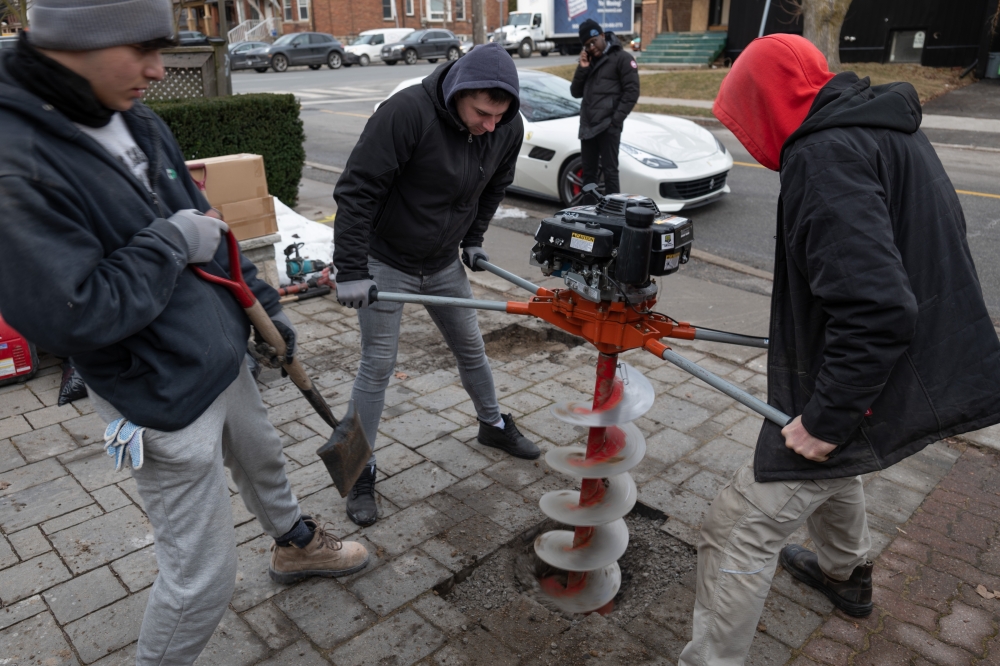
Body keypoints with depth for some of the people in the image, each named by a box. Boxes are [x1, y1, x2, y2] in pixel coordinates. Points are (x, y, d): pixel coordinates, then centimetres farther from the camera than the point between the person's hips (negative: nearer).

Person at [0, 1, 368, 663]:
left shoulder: (138, 122, 1)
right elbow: (69, 314, -28)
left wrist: (264, 304, 15)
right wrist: (170, 243, -19)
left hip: (224, 357, 9)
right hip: (165, 402, -8)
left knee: (264, 459, 31)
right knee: (204, 574, 3)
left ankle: (296, 544, 60)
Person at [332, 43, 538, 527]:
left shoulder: (508, 129, -10)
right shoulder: (407, 112, -29)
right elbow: (357, 191, -26)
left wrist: (473, 239, 7)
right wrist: (351, 270, -26)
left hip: (445, 264, 5)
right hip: (386, 263, -5)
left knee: (471, 349, 17)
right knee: (377, 366, -1)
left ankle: (493, 425, 42)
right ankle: (361, 472, 15)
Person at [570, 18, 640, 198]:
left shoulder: (621, 58, -2)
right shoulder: (589, 61, 17)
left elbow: (632, 92, -7)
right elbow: (576, 92, 15)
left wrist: (615, 120, -14)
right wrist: (582, 69, -1)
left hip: (608, 126, -6)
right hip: (587, 126, 7)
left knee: (609, 171, -6)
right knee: (588, 172, 11)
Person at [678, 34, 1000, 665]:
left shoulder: (825, 156, -24)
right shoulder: (890, 129, 9)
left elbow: (877, 310, -34)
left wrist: (826, 421, -23)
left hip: (871, 391, -10)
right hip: (927, 372, 10)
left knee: (740, 530, -3)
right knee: (832, 468, 35)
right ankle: (846, 574, 58)